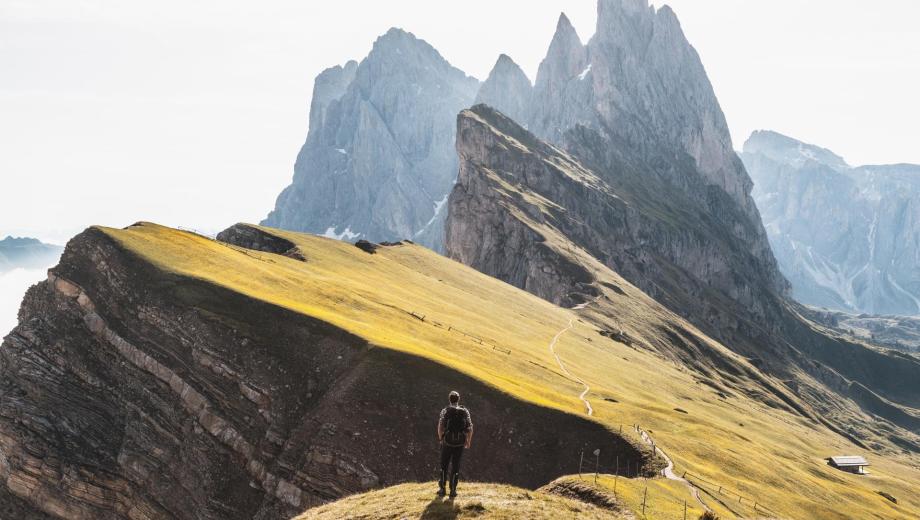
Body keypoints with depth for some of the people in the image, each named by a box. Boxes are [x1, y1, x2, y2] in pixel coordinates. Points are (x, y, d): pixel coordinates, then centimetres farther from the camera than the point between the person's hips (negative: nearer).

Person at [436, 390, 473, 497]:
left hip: (447, 441, -1)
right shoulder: (465, 412, 2)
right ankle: (453, 490, 8)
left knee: (444, 465, 15)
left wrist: (440, 438, 2)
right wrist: (468, 441, 9)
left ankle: (442, 488, 15)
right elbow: (470, 428, -4)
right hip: (460, 443, 1)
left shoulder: (445, 411, -3)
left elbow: (440, 426, -14)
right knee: (455, 466, 10)